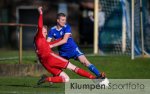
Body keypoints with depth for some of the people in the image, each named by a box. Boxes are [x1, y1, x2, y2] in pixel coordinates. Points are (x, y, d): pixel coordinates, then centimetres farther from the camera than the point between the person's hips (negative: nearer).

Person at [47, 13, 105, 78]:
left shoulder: (67, 27, -14)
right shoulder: (52, 30, -6)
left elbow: (64, 40, -24)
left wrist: (52, 45, -29)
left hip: (73, 49, -3)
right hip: (63, 52, 3)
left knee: (85, 62, -18)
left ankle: (98, 75, -23)